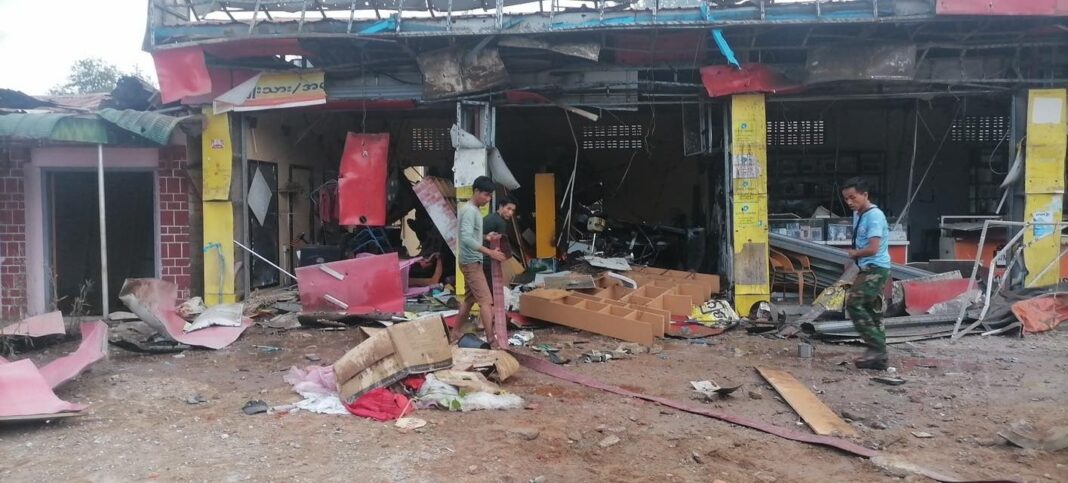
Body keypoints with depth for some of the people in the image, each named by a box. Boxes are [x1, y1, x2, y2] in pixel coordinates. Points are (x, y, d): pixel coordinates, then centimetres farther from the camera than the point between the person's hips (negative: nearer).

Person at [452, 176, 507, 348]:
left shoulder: (473, 209, 13)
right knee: (486, 300, -11)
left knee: (470, 299, 17)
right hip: (471, 262, -10)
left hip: (471, 262, 10)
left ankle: (456, 333, 27)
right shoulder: (469, 210, -19)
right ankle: (492, 341, -12)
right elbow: (466, 238, -29)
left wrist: (485, 237, 8)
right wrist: (489, 252, -31)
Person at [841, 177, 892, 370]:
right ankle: (879, 356, 15)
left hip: (875, 269, -10)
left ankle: (876, 348, -12)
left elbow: (872, 249, -23)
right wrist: (855, 256, 4)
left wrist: (854, 253, -6)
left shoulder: (874, 216, -17)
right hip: (868, 269, 10)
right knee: (871, 310, 10)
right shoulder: (858, 215, 12)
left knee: (853, 304, -16)